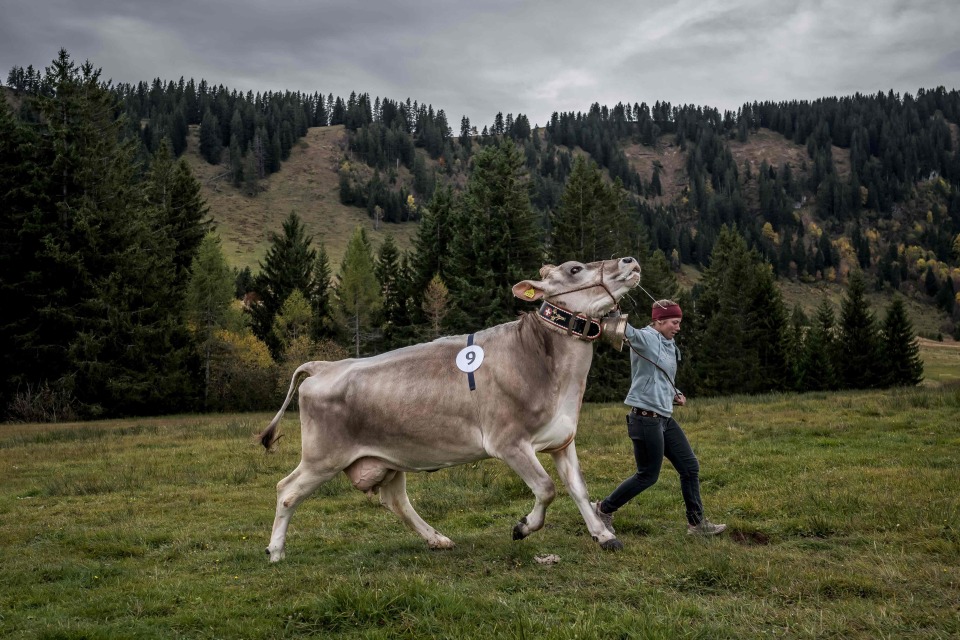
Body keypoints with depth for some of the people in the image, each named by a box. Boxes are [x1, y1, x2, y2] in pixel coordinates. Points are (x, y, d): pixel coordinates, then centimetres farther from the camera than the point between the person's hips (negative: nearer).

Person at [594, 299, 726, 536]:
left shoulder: (670, 346, 16)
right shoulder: (645, 338, -12)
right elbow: (626, 330, -34)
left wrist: (675, 394, 10)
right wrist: (613, 318, -55)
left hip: (665, 418, 9)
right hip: (646, 418, -9)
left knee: (690, 467, 11)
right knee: (648, 476, 0)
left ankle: (696, 523, 22)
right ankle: (603, 509, 17)